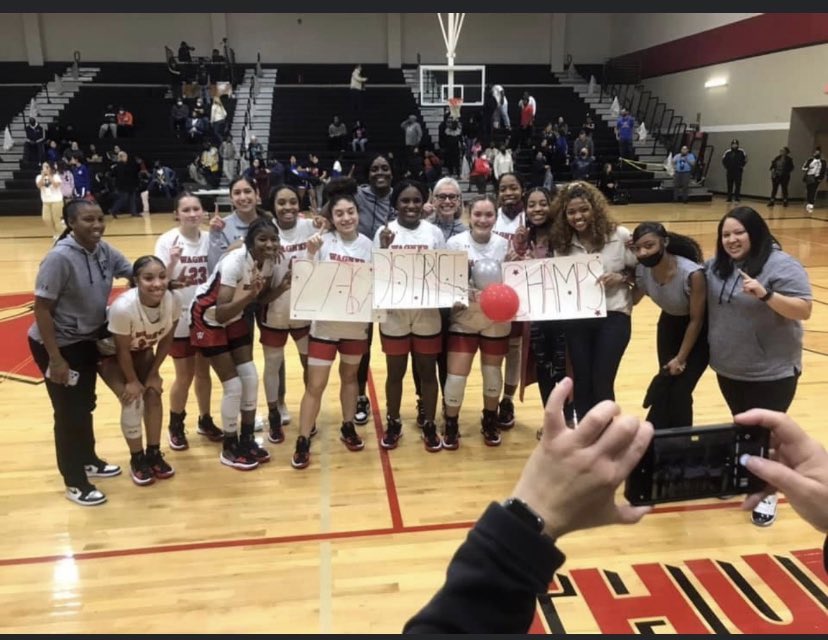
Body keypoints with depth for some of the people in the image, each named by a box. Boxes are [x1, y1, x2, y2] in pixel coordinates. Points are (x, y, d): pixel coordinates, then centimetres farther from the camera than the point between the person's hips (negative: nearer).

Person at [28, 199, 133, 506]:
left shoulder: (104, 250, -5)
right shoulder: (60, 257, -25)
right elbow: (41, 309, -23)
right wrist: (56, 359, -23)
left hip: (88, 340, 7)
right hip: (57, 344, -7)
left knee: (85, 405, 22)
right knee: (69, 412, 4)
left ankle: (88, 460, 43)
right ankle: (74, 482, 21)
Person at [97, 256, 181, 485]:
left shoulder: (173, 301, -29)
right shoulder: (123, 307, -42)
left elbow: (166, 340, -11)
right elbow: (122, 350, -25)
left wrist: (153, 373, -4)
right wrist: (132, 381, -12)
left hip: (141, 350, 4)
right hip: (110, 353, -4)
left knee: (153, 394, -2)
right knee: (133, 400, -12)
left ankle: (154, 453, 17)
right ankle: (137, 459, 8)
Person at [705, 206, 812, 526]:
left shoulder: (781, 265, -16)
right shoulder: (717, 266, 3)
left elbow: (803, 310, -21)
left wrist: (765, 295, -33)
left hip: (772, 372, -5)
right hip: (729, 368, 6)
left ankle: (767, 492, 23)